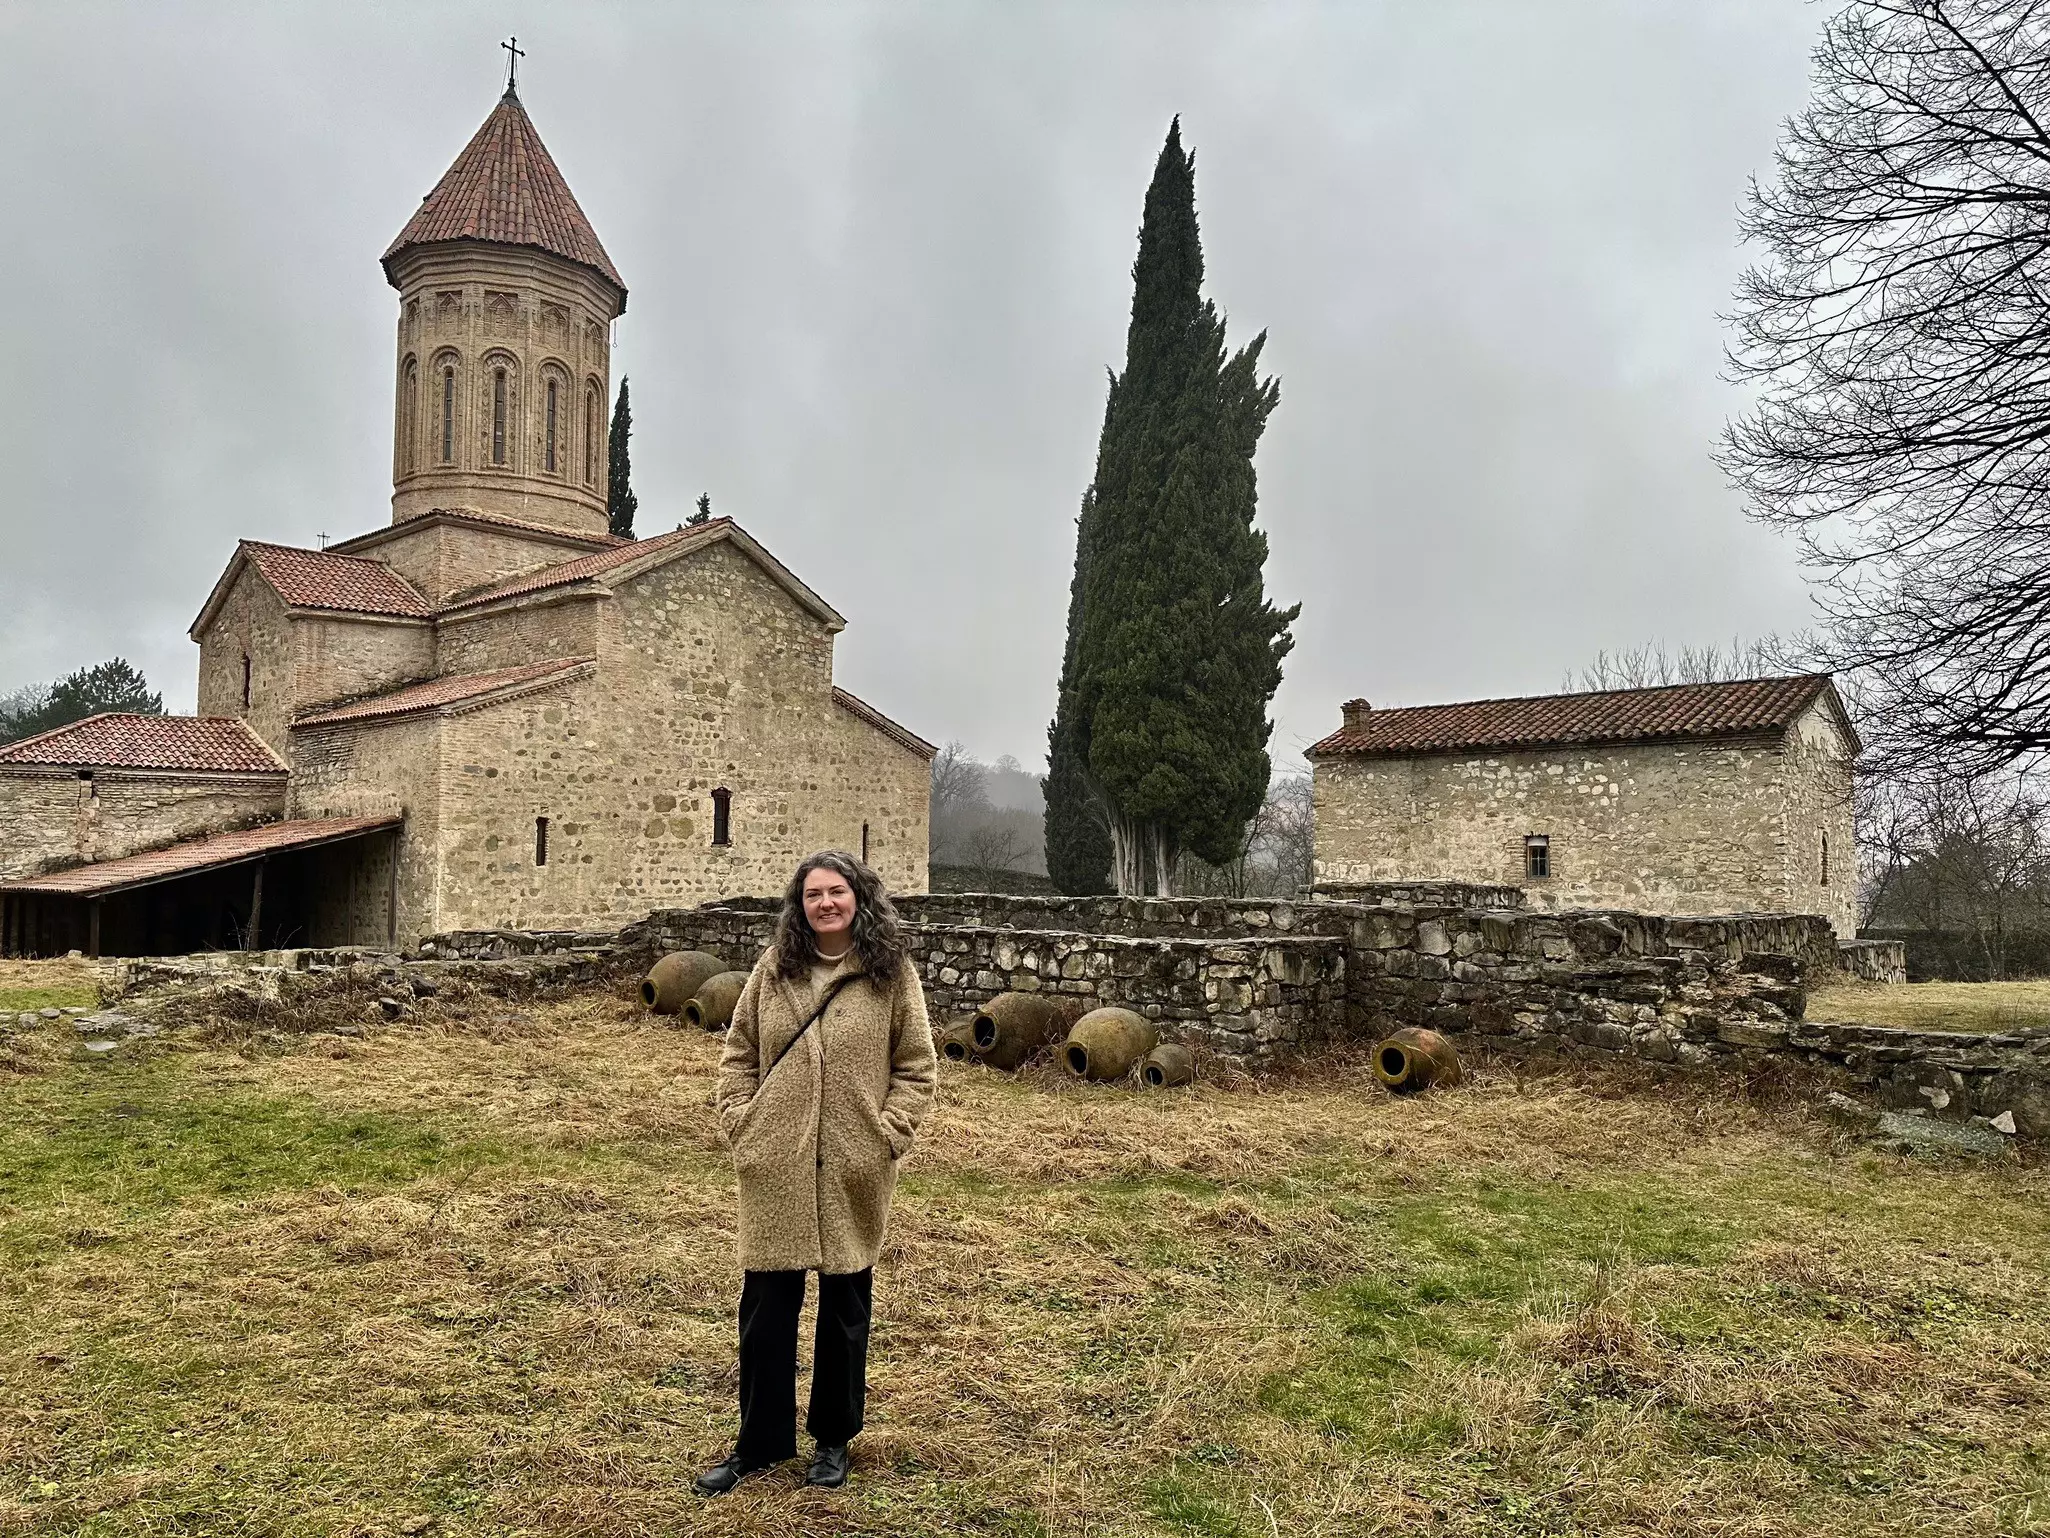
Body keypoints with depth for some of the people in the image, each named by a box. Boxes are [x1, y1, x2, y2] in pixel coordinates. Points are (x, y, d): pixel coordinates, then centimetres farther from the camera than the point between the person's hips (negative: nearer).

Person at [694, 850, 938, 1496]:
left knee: (845, 1305, 12)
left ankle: (834, 1438, 30)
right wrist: (738, 1121, -2)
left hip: (854, 1171, -1)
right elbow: (737, 1054, 8)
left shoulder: (892, 974, -3)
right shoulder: (773, 968, 3)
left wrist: (888, 1133, -9)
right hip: (775, 1166, 2)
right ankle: (759, 1441, 26)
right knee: (766, 1303, 8)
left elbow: (917, 1067, -1)